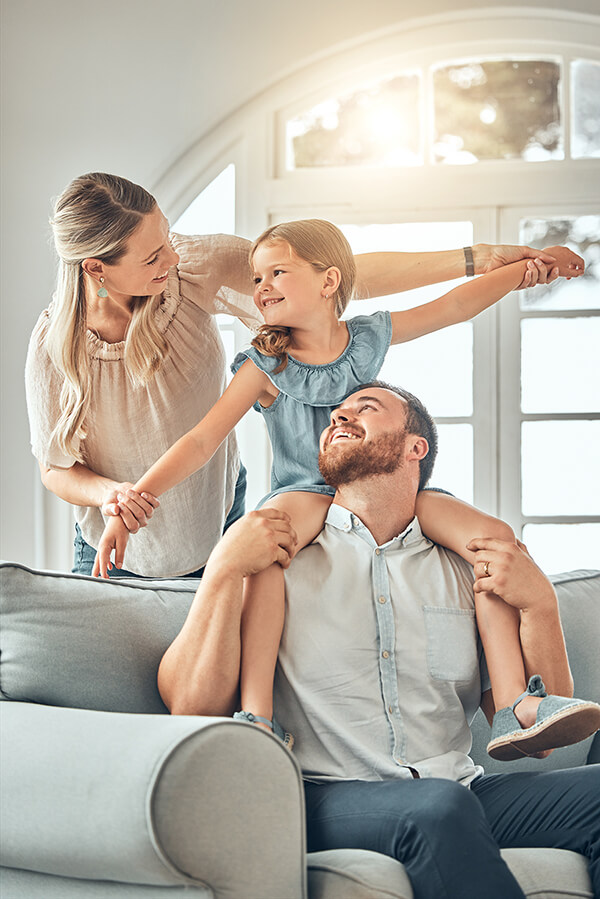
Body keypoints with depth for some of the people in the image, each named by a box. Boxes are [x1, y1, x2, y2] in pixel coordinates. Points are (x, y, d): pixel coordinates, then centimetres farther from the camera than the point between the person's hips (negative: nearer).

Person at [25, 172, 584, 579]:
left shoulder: (193, 271, -20)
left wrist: (475, 261, -26)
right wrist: (106, 493, -33)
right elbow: (55, 467, -9)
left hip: (220, 529, 1)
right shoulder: (54, 344, -22)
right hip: (119, 557, -1)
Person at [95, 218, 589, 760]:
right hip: (307, 494, -4)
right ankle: (257, 717, -44)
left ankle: (513, 708, -23)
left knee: (494, 536, -16)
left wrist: (524, 268, 20)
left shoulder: (369, 338, 4)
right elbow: (203, 441, -9)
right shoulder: (265, 366, -3)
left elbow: (454, 307, 17)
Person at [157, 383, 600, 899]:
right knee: (438, 805, -37)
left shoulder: (465, 571, 18)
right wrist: (225, 568, -7)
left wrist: (540, 605, 1)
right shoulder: (274, 557, 12)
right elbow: (190, 708, 1)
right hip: (327, 795, -3)